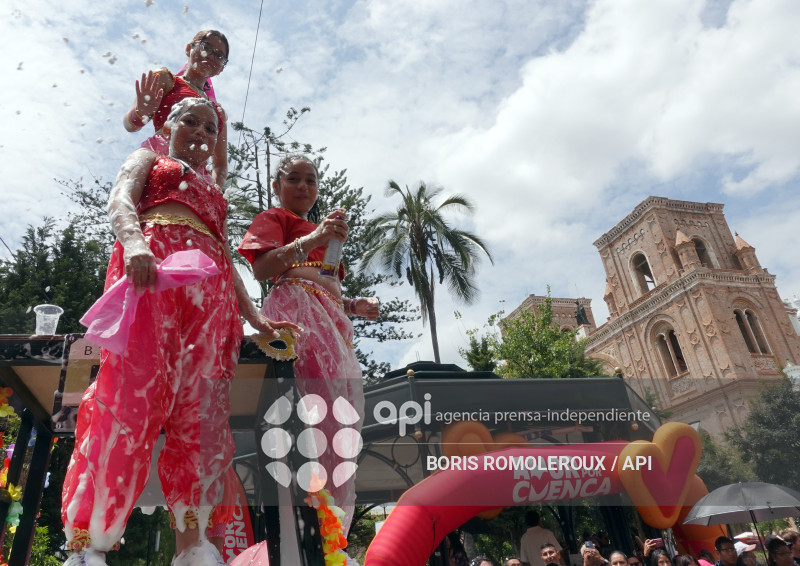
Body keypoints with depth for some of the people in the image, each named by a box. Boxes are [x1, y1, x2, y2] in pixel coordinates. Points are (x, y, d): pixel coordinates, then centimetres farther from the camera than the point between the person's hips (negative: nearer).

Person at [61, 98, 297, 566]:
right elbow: (121, 199, 4)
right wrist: (134, 241, -20)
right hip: (151, 265, -4)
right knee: (133, 389, -19)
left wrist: (254, 316, 13)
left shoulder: (215, 193, 37)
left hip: (211, 290, 4)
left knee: (202, 409, -8)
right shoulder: (148, 159, 26)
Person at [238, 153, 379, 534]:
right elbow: (261, 269, -9)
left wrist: (354, 306, 14)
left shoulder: (322, 230, 34)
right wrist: (313, 239, -18)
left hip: (331, 318, 8)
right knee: (328, 407, -24)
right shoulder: (273, 219, 11)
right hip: (296, 309, -8)